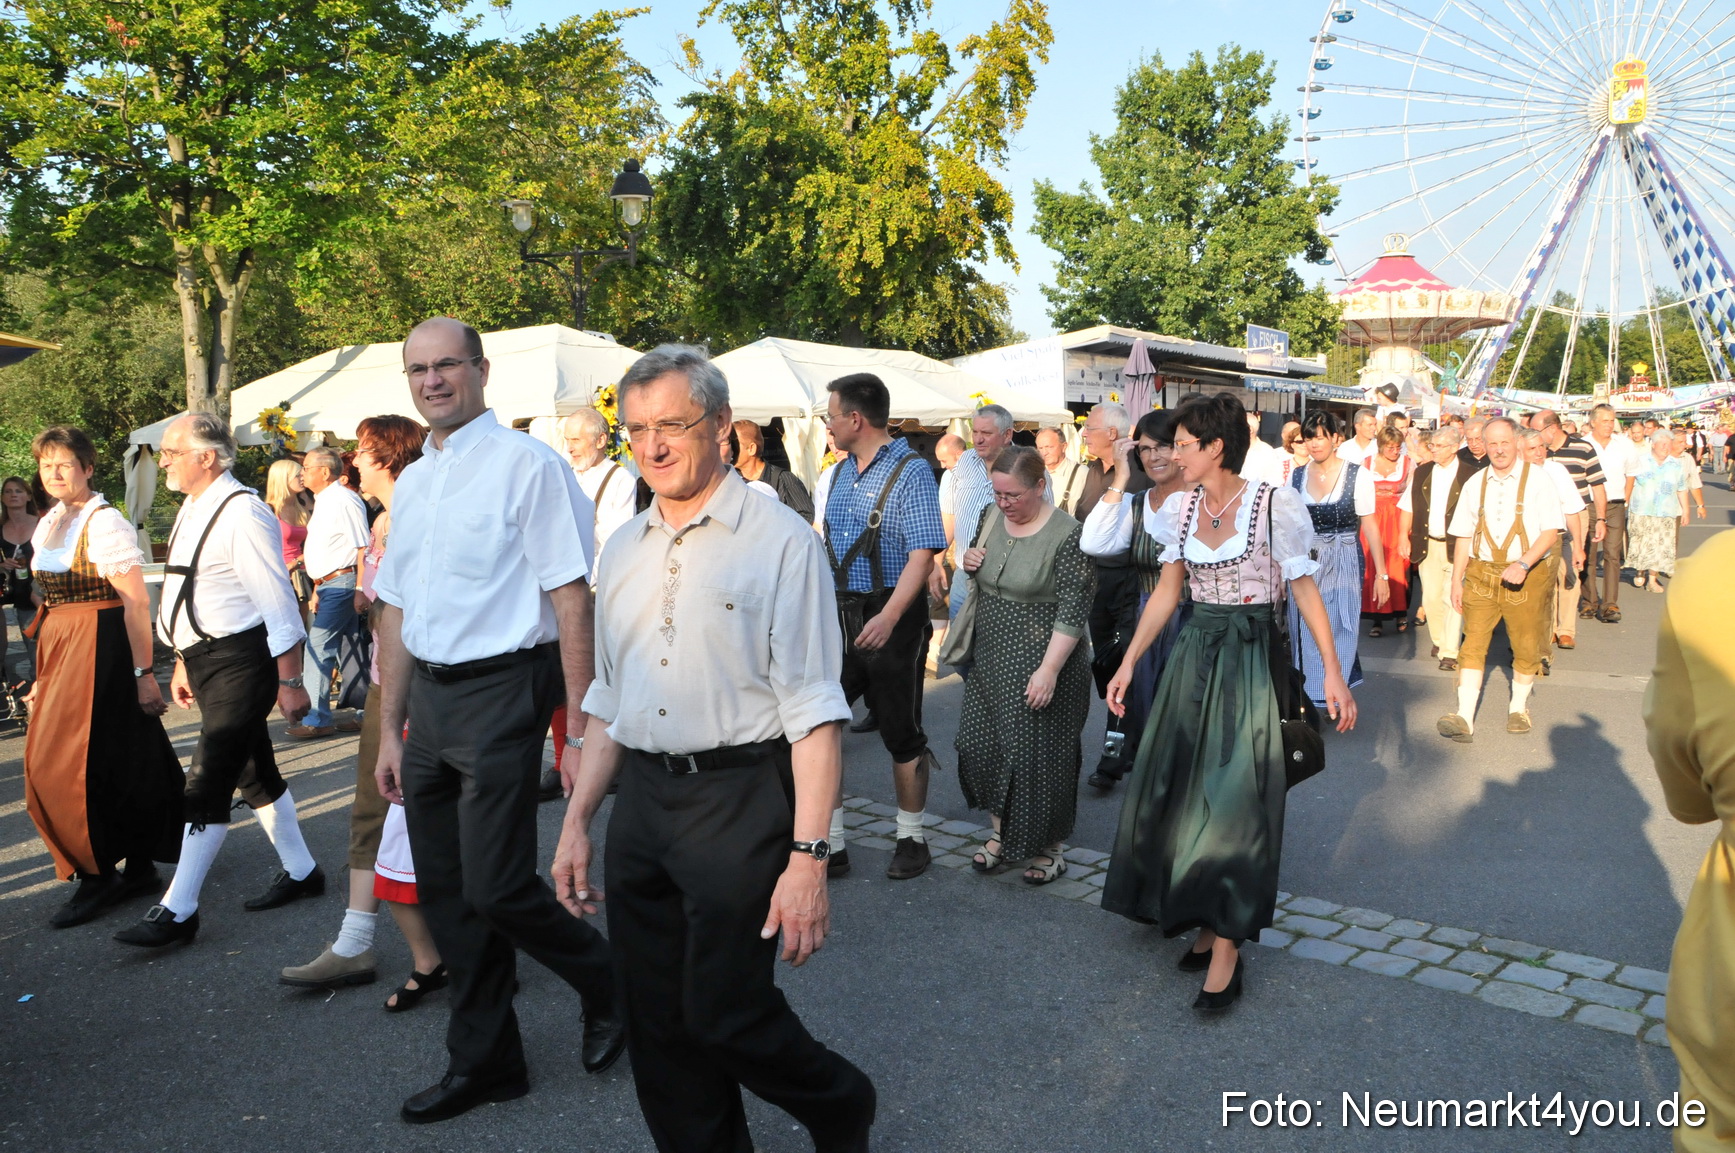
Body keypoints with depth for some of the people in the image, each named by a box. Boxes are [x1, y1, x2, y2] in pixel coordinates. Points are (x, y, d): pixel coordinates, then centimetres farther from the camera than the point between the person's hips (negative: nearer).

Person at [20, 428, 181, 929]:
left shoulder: (104, 522, -12)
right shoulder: (48, 525, 13)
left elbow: (136, 602, -17)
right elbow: (54, 602, 16)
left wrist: (144, 672, -20)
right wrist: (44, 675, 15)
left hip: (101, 647, -8)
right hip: (59, 647, 8)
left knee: (72, 763, -6)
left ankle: (99, 876, 8)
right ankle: (138, 868, 21)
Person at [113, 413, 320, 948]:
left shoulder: (242, 513, -17)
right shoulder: (192, 510, 12)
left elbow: (277, 602, -19)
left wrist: (289, 681, -18)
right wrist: (183, 664, 20)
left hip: (240, 663, -10)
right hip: (205, 661, 10)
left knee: (207, 785, -5)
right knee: (254, 773, 16)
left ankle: (178, 910, 4)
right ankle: (300, 871, 30)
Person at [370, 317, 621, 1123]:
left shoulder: (525, 464, -11)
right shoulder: (411, 482, 13)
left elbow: (571, 601, -14)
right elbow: (396, 610, 17)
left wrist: (581, 726, -17)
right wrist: (390, 730, 17)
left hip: (501, 691, -8)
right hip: (428, 695, 8)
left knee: (495, 889, -8)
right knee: (445, 894, 13)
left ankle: (608, 987, 22)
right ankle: (483, 1063, 31)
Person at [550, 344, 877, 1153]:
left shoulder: (779, 540, -10)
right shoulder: (625, 551, 11)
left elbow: (814, 712, -13)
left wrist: (808, 857, -18)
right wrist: (577, 821, 14)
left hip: (739, 801, -6)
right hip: (640, 802, 6)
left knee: (726, 1012, 0)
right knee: (656, 1024, 11)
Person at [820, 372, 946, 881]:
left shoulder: (910, 472, -11)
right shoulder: (841, 471, 12)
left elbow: (923, 554, -19)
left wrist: (888, 616, -30)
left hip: (892, 621, -7)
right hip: (838, 617, 7)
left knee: (902, 734, 6)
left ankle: (911, 839, 24)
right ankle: (828, 845, 12)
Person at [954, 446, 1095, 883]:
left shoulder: (1066, 535, -17)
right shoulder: (991, 517, 3)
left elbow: (1073, 611, -19)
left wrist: (1049, 670, -23)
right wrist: (968, 562, -4)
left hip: (1040, 664, -7)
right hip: (990, 658, 7)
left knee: (1037, 755, 2)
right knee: (979, 746, 11)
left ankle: (1050, 848, 22)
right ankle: (1002, 830, 32)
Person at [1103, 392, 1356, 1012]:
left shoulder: (1274, 504, -12)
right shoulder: (1180, 508, 4)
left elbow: (1304, 589, -8)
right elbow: (1166, 592, 10)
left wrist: (1333, 671, -11)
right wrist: (1128, 663, 7)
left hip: (1251, 659, -6)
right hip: (1195, 654, 6)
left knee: (1233, 797, -4)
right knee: (1182, 789, 9)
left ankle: (1225, 949, 4)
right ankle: (1206, 919, 25)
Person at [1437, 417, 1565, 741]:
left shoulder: (1537, 480, -2)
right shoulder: (1475, 484, 9)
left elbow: (1551, 531, -7)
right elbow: (1463, 535, 11)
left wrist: (1523, 563, -20)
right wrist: (1456, 580, 6)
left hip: (1525, 577, -2)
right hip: (1480, 574, 2)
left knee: (1526, 646, 9)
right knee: (1473, 643, -7)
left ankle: (1519, 707, 30)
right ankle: (1464, 717, -12)